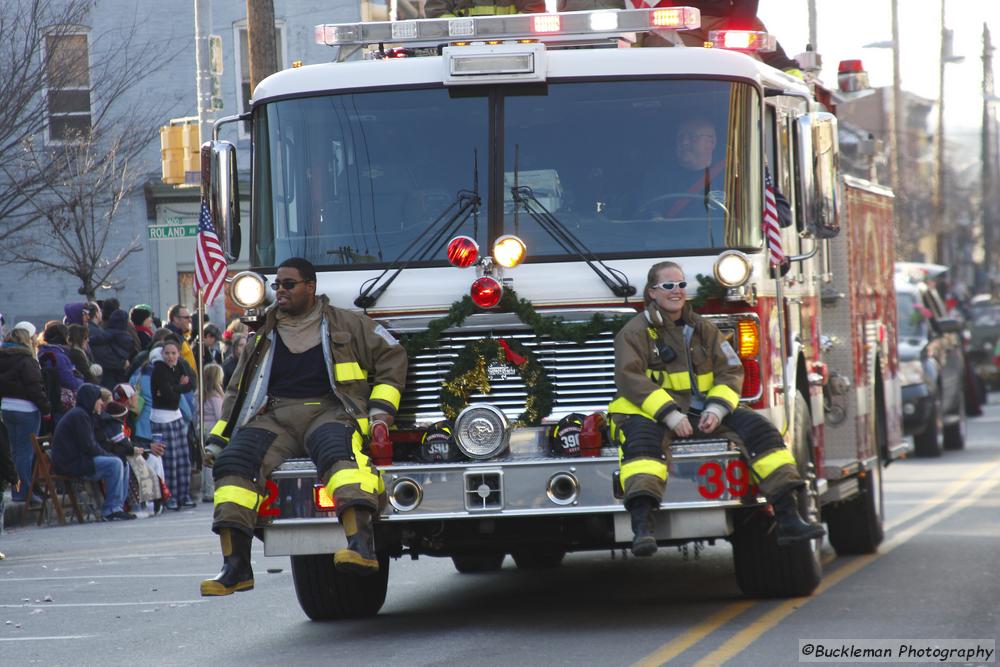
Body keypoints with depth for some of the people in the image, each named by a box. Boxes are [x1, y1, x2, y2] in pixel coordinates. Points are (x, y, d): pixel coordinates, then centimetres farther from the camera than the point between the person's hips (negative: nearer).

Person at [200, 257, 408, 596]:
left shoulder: (346, 324, 13)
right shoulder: (265, 337, 25)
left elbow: (392, 358, 12)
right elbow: (238, 391, 30)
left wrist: (380, 411, -1)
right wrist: (216, 440, 22)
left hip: (328, 413, -4)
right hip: (276, 417, 4)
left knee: (338, 451, -39)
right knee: (234, 461, -25)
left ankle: (362, 545, -58)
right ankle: (236, 566, -28)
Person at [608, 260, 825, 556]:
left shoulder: (702, 328, 16)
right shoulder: (636, 331, 1)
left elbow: (730, 371, 10)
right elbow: (631, 379, -12)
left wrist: (715, 410, -10)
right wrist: (670, 415, -22)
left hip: (702, 412, 5)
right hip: (652, 412, -5)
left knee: (757, 426, -14)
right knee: (642, 436, -39)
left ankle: (788, 519, -16)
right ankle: (643, 527, -53)